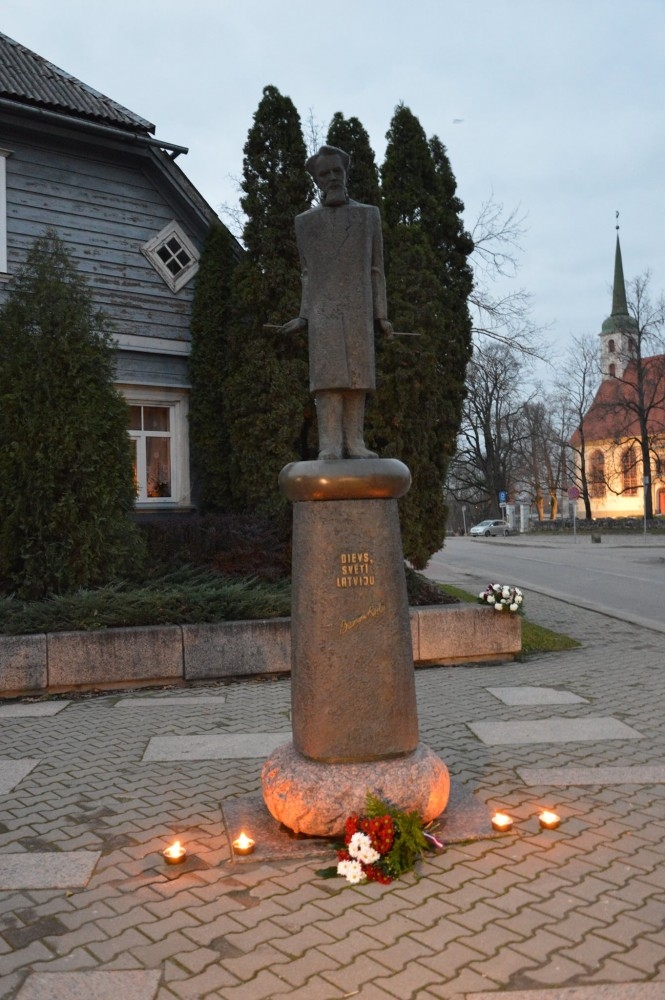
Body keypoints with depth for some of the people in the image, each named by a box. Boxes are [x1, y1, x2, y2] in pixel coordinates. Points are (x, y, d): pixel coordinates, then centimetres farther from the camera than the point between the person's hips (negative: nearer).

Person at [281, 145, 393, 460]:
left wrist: (381, 315, 2)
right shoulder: (305, 221, 14)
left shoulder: (369, 214, 14)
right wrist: (304, 317, -1)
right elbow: (308, 274, 11)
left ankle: (354, 441, -5)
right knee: (328, 374, -12)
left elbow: (376, 269, 11)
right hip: (323, 309, -1)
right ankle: (330, 444, -16)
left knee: (357, 374, -5)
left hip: (358, 309, 1)